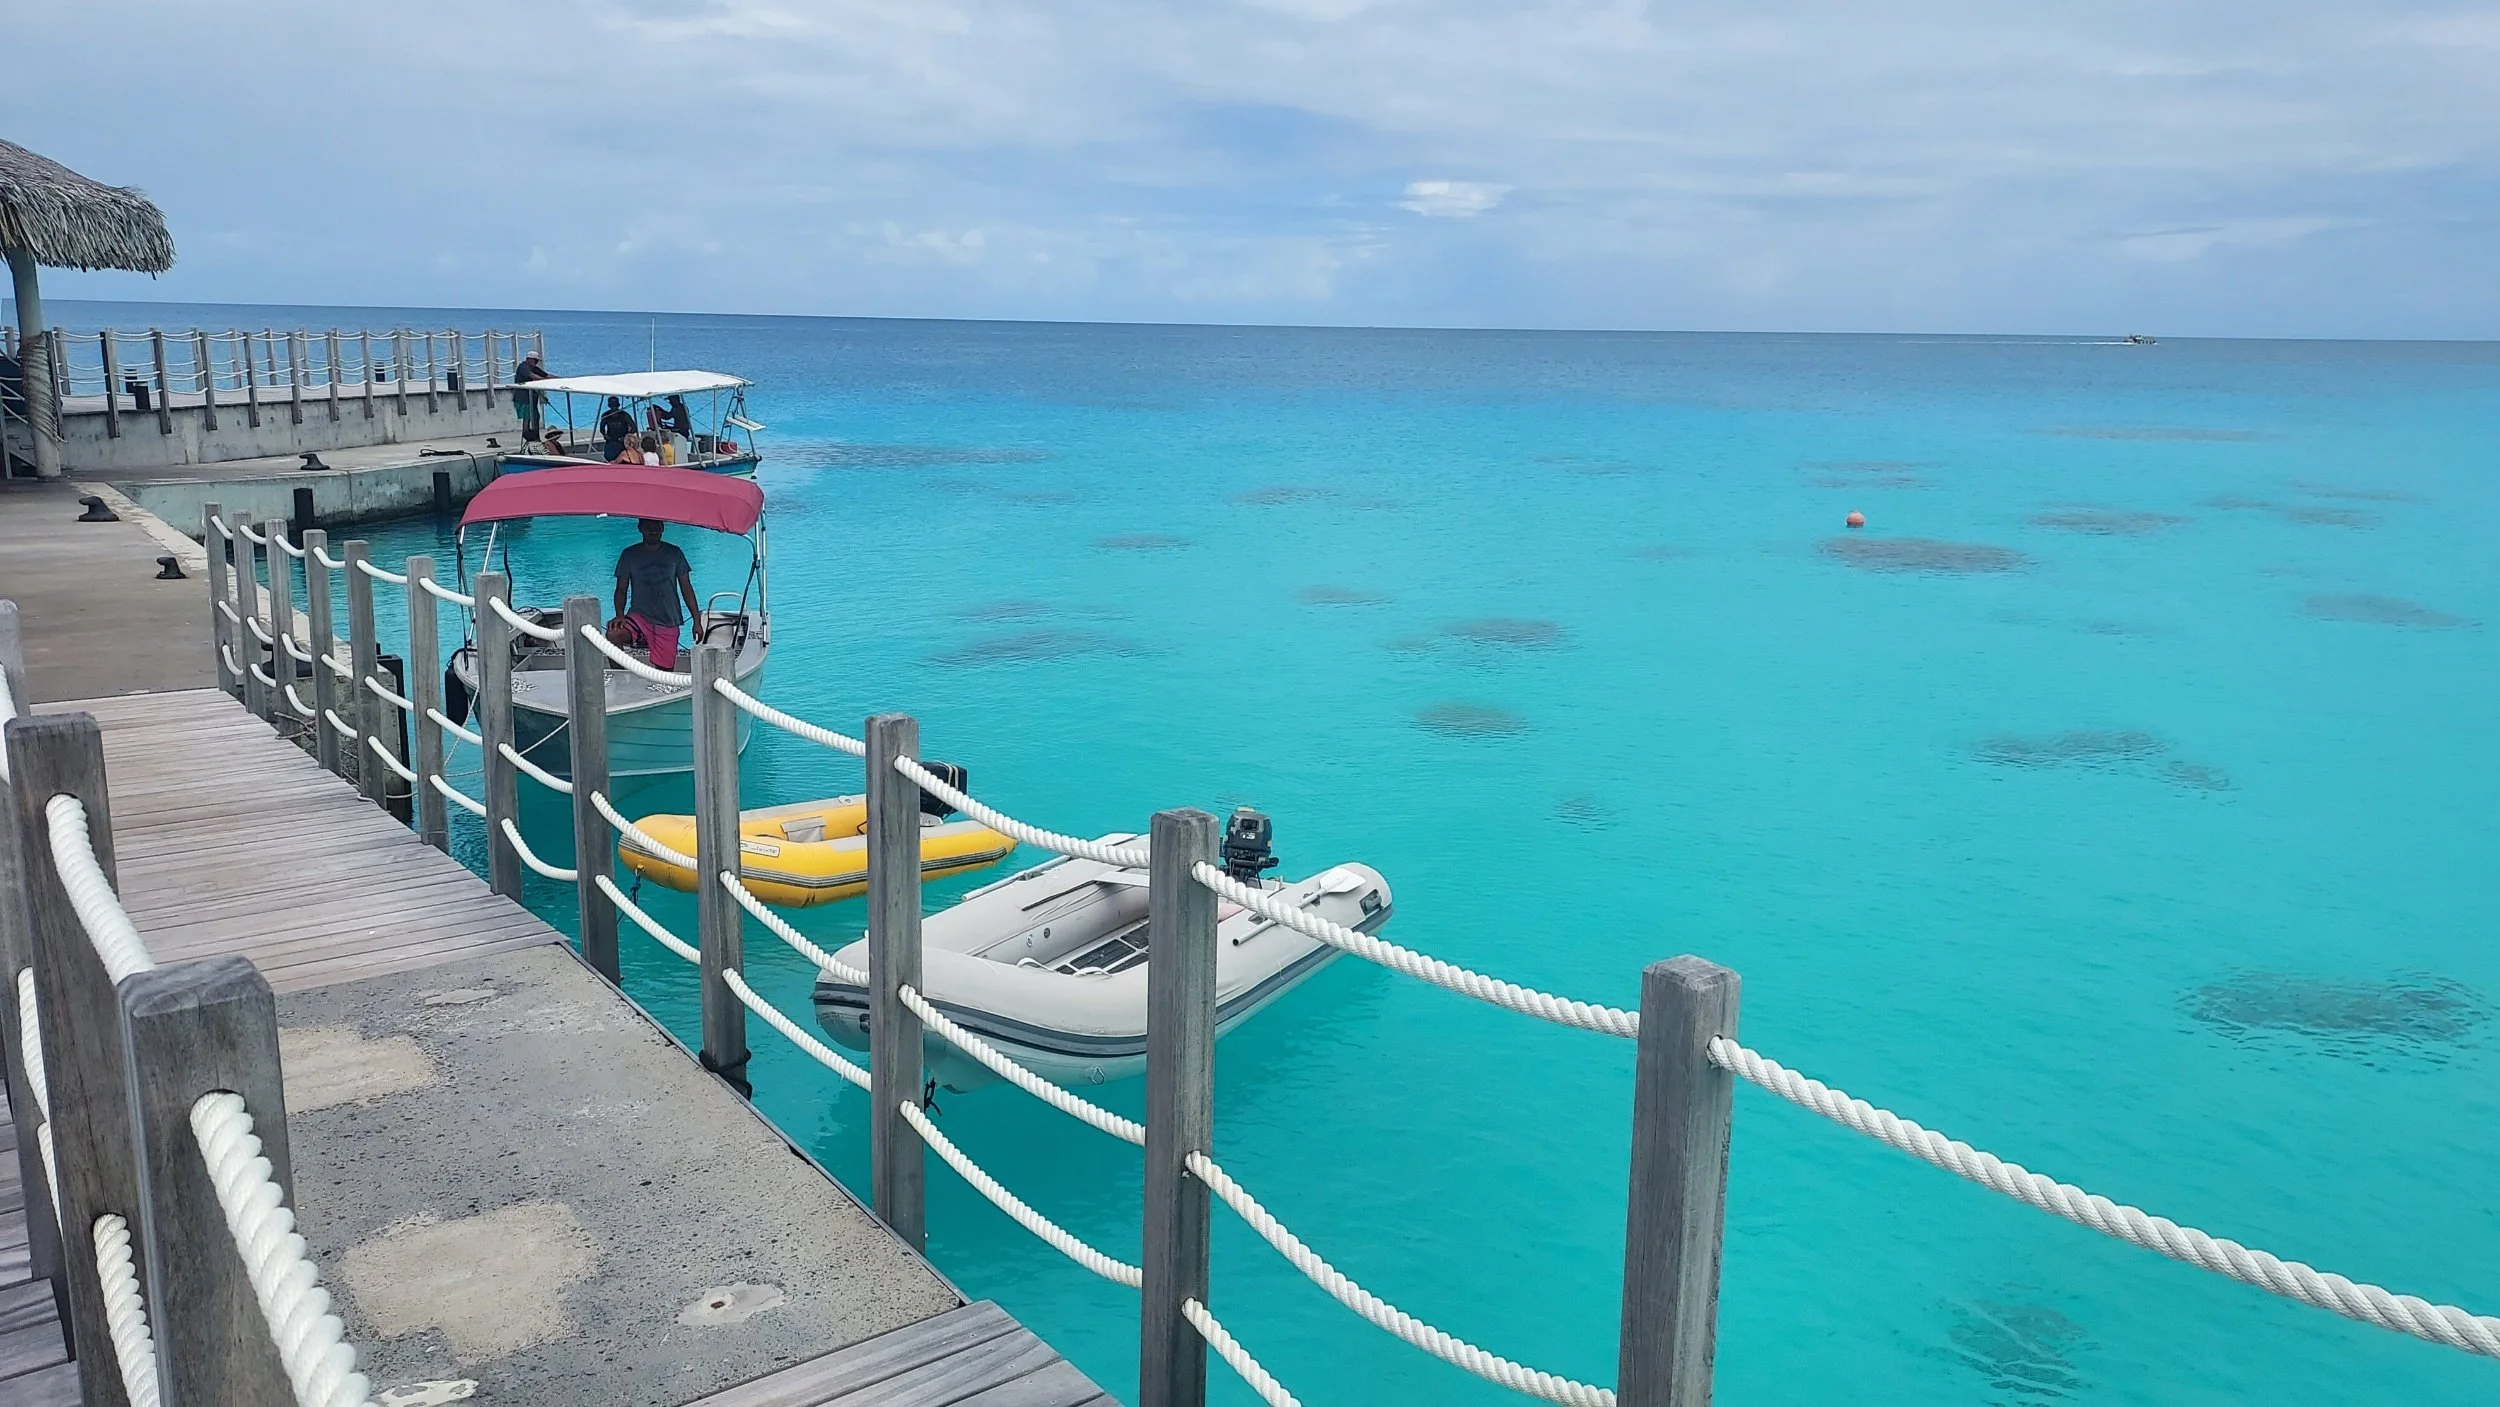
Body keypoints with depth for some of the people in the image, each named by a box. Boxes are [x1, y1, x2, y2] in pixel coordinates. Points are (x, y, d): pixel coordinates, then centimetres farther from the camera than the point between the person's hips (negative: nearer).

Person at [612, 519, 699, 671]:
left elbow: (686, 588, 9)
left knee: (664, 672, -6)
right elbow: (621, 590, 6)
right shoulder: (629, 554, 5)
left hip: (668, 622, 1)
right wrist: (620, 615, -13)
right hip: (638, 617, -1)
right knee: (612, 636, -30)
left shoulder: (673, 553, 7)